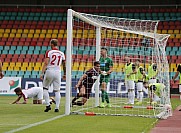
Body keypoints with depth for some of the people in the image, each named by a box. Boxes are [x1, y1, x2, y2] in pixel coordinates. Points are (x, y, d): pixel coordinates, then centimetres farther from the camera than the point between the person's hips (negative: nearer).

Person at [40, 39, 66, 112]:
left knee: (45, 88, 12)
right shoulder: (61, 53, 8)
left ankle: (48, 105, 2)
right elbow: (64, 65, 15)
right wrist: (64, 74, 28)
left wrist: (42, 73, -13)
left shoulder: (49, 52, -4)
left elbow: (46, 63, -12)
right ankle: (57, 107, 3)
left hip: (49, 71, -3)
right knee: (57, 91, 7)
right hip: (58, 72, 3)